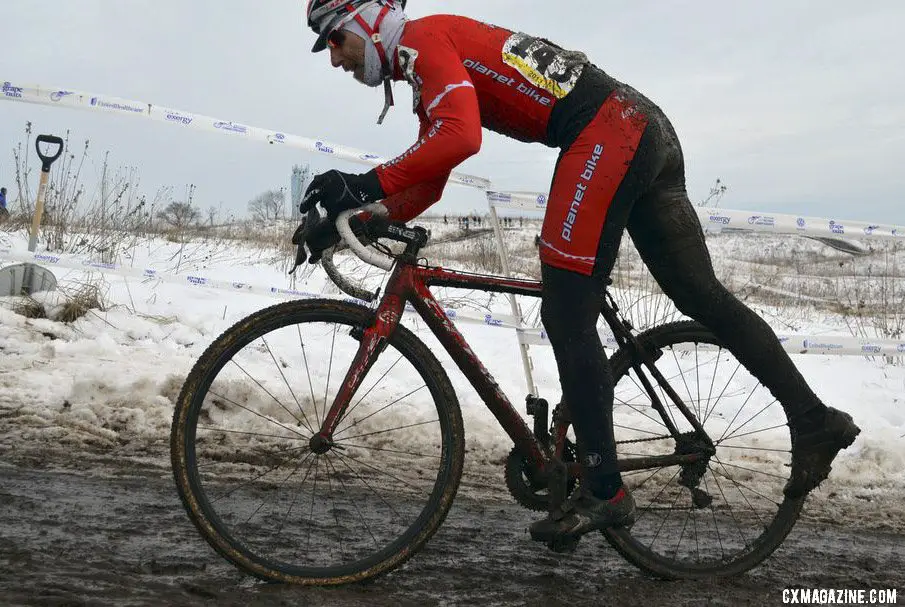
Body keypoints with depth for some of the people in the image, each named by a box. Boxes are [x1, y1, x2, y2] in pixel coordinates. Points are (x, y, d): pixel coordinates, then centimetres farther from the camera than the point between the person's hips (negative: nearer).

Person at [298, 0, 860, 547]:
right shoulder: (431, 76, 26)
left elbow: (461, 136, -22)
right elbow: (424, 187, 21)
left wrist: (366, 183, -22)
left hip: (607, 132, -10)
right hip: (647, 128, 10)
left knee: (566, 316, -6)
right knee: (702, 297, 12)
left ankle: (603, 491, -1)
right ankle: (815, 419, 16)